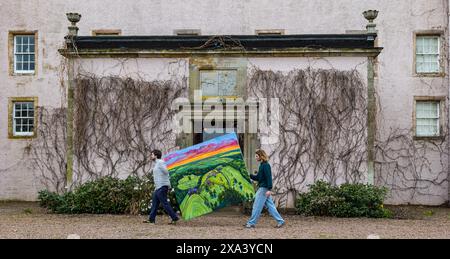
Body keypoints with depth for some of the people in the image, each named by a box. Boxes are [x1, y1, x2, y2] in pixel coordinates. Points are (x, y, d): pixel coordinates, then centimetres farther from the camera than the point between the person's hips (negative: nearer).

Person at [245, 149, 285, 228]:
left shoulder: (265, 165, -14)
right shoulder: (262, 165, 16)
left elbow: (269, 177, -20)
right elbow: (257, 177, 21)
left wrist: (269, 189, -24)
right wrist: (249, 175, 9)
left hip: (264, 188, -10)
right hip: (262, 188, 10)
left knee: (257, 206, -4)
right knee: (270, 206, 10)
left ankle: (251, 223, 2)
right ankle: (280, 221, 11)